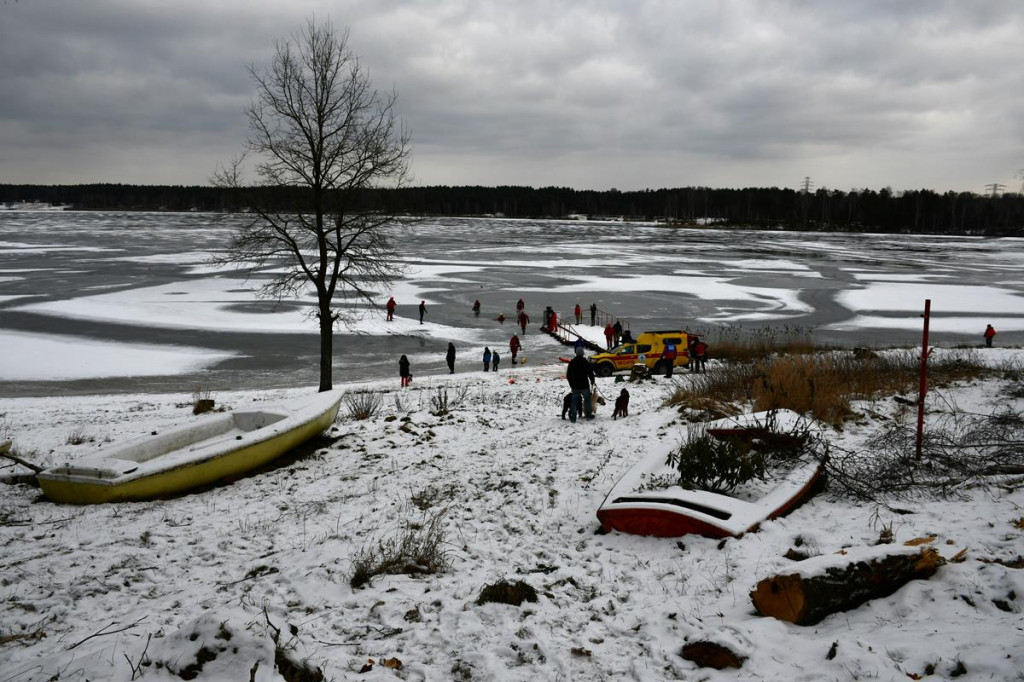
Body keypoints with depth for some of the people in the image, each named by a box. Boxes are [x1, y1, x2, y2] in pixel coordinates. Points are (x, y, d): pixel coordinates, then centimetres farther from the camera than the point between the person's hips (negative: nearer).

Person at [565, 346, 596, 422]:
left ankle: (573, 418, 4)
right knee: (587, 400, 15)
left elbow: (568, 375, 7)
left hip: (575, 386, 2)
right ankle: (589, 415, 20)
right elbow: (590, 373, -4)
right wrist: (593, 382, 14)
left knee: (574, 402, 6)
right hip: (584, 385, -2)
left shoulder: (571, 363, 0)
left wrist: (571, 384, 20)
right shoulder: (586, 362, -9)